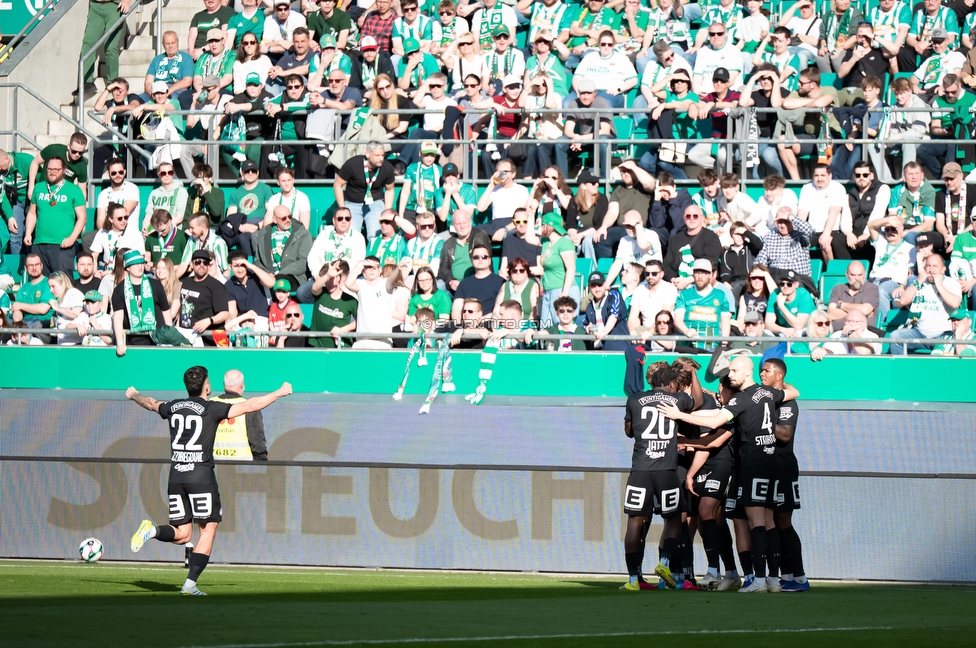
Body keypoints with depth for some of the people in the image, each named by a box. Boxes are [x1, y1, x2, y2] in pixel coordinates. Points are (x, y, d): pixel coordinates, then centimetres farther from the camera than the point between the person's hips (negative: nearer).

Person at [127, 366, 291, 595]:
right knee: (208, 531, 4)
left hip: (176, 475, 5)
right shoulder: (211, 409, -6)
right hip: (201, 477, -5)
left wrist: (133, 395, 52)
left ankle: (153, 530, -18)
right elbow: (249, 406, -7)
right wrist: (279, 393, 5)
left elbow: (150, 403, 30)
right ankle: (190, 584, -6)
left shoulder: (173, 407, 9)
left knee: (182, 535, 12)